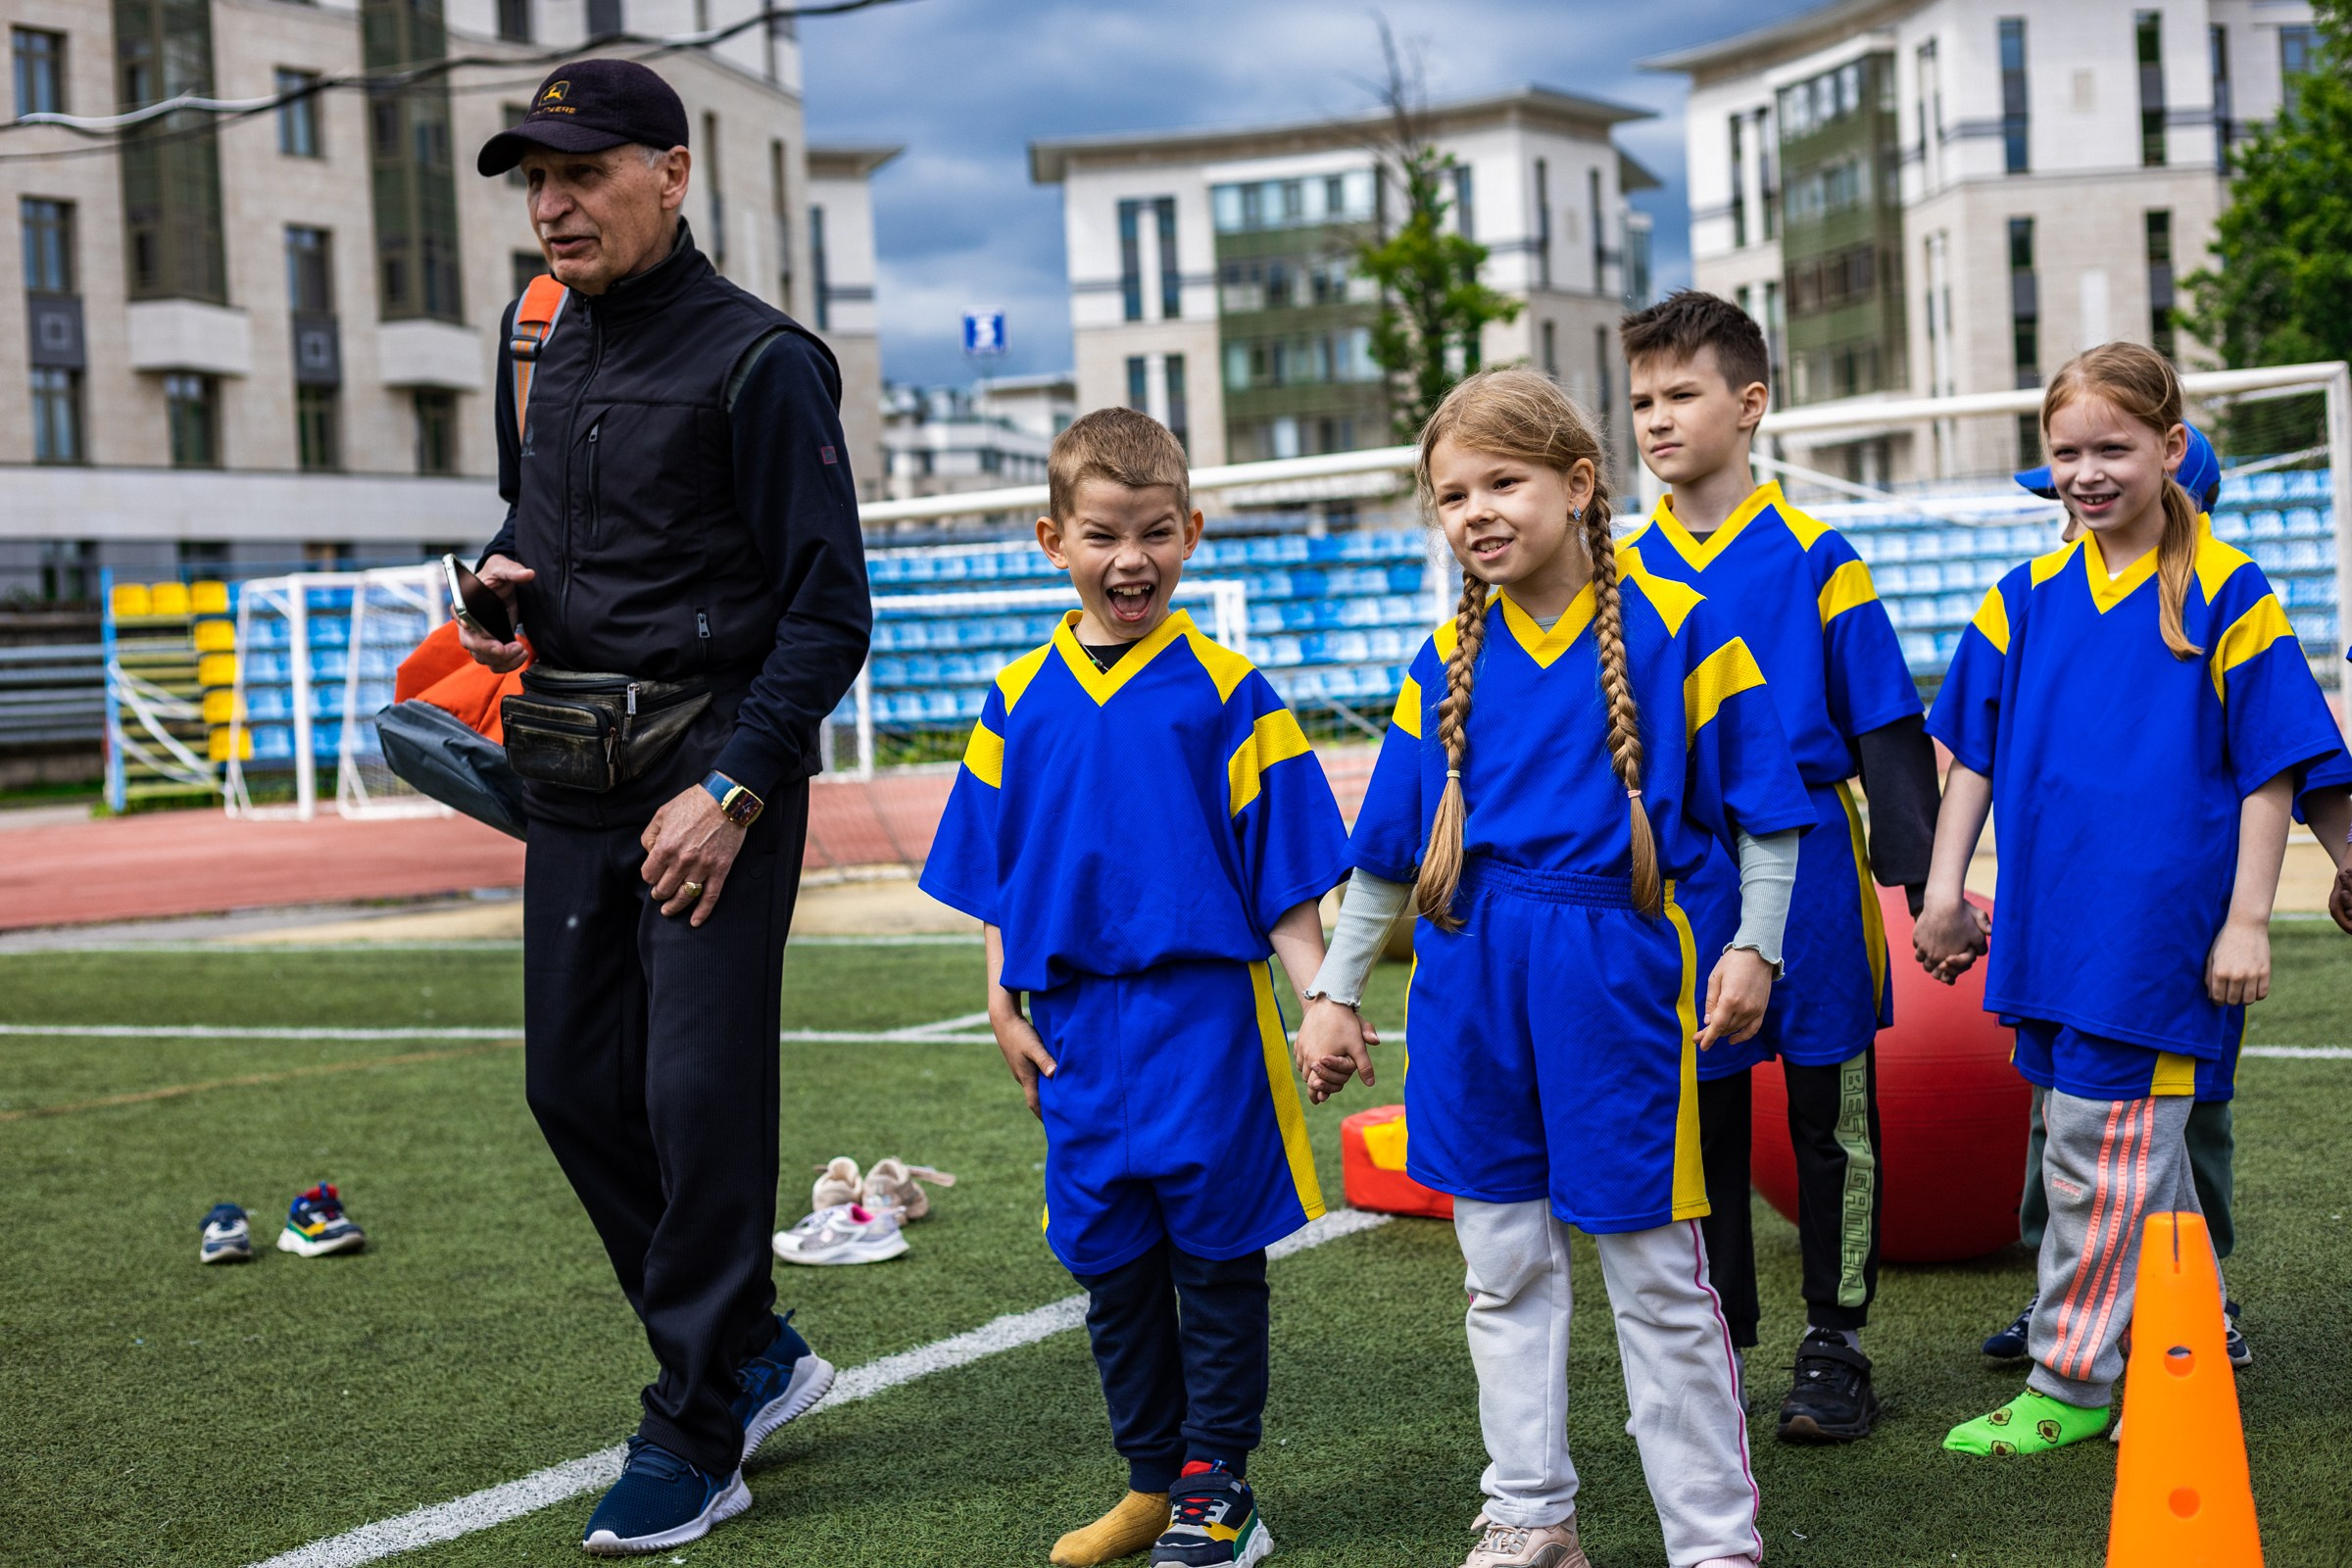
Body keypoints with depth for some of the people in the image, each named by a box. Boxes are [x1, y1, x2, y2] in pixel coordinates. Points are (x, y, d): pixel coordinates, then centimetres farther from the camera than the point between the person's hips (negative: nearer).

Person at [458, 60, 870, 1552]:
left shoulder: (756, 361, -10)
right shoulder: (540, 347, 12)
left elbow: (828, 613, -12)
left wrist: (733, 790, -18)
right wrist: (503, 578, 4)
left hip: (713, 760, -7)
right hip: (571, 773, 8)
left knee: (702, 1100, -6)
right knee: (575, 1088, 10)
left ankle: (696, 1442, 6)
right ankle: (752, 1353, 27)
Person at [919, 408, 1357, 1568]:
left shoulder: (1225, 690, -4)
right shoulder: (1019, 701, 6)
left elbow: (1283, 873, -3)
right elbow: (992, 876, 12)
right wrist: (1003, 1001, 6)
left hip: (1202, 1007, -4)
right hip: (1076, 1023, 4)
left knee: (1215, 1250, 2)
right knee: (1108, 1259, 11)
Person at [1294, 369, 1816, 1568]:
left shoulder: (1674, 629, -5)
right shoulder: (1449, 659, 6)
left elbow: (1760, 804, -1)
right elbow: (1388, 848, 12)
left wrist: (1754, 948, -8)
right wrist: (1334, 992, 12)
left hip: (1616, 972, -4)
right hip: (1473, 975, 4)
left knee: (1657, 1273, 1)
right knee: (1504, 1266, 12)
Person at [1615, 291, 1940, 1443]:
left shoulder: (1816, 561, -5)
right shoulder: (1624, 575, 5)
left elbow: (1887, 731, -3)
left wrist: (1922, 878, -8)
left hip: (1811, 880, -3)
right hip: (1677, 891, 3)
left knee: (1830, 1120, 7)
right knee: (1700, 1129, 10)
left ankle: (1834, 1349, 19)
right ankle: (1714, 1354, 23)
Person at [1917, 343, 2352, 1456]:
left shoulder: (2224, 592, -6)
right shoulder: (2030, 596, 8)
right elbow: (1973, 751, 13)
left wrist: (2247, 918, -9)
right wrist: (1945, 890, 10)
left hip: (2160, 923, -5)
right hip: (2052, 918, 5)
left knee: (2099, 1150, -3)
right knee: (2142, 1154, 16)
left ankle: (2068, 1385, 7)